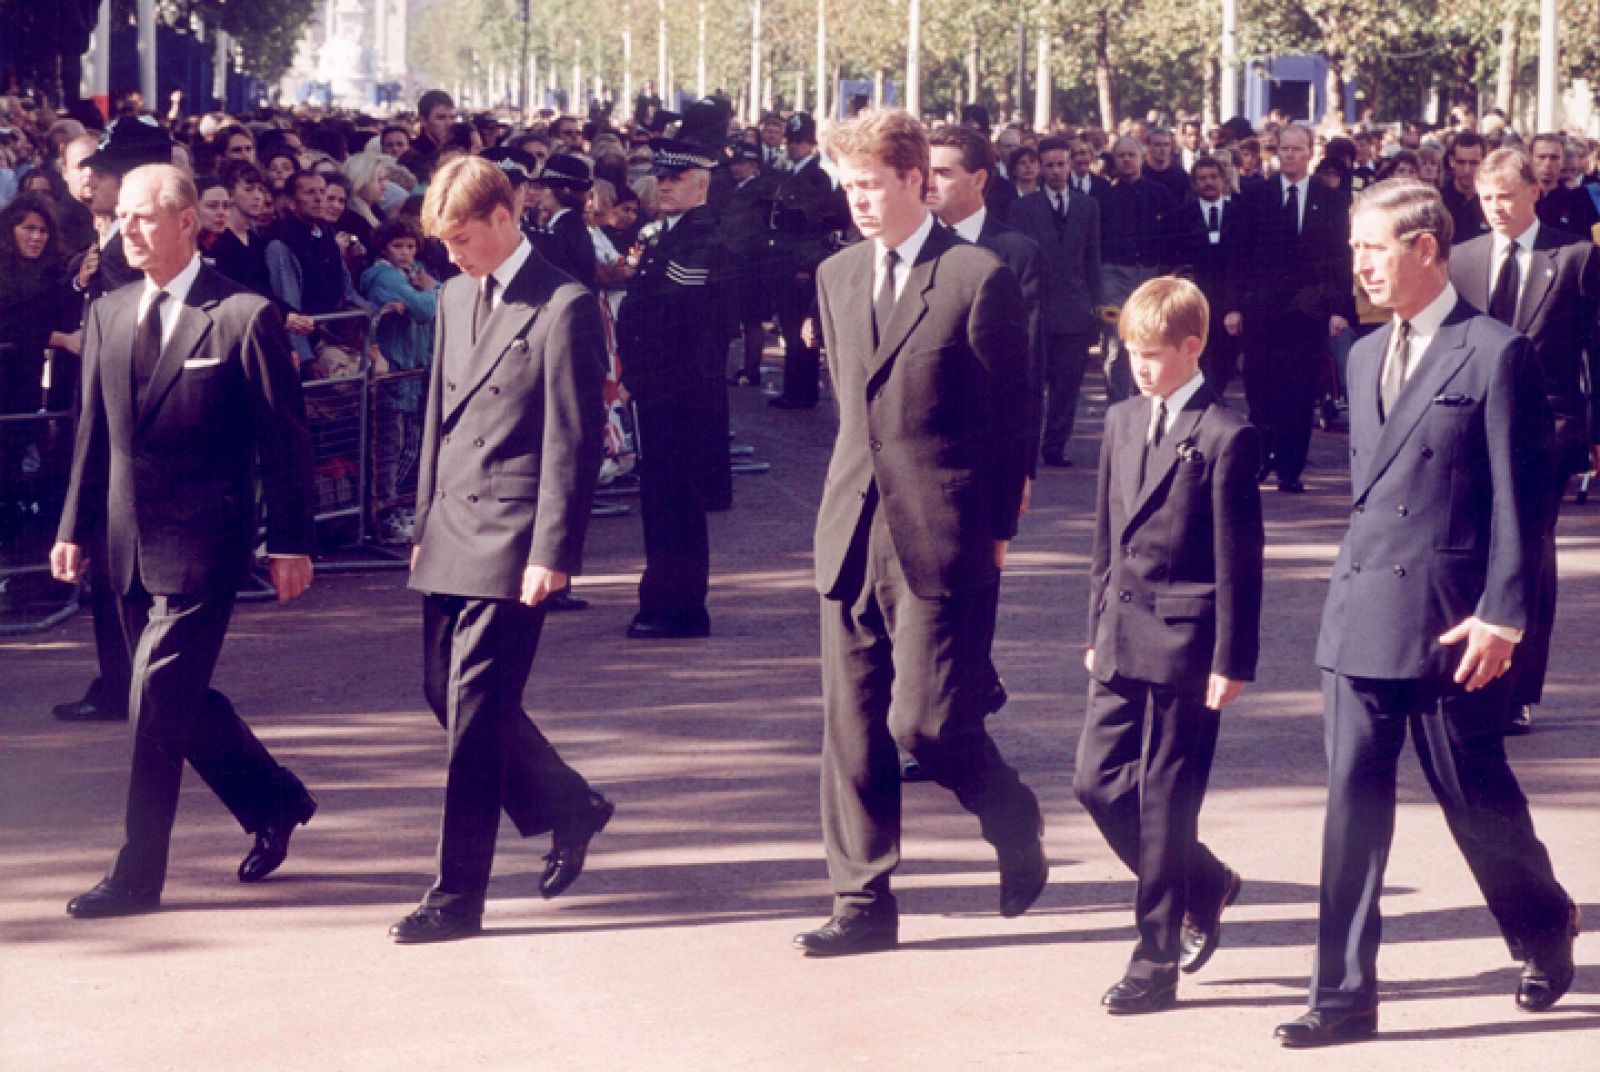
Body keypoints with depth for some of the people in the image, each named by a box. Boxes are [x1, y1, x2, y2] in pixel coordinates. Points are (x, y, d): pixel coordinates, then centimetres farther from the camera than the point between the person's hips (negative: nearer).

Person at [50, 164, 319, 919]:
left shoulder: (244, 318, -10)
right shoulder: (109, 315, 9)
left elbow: (285, 439, -8)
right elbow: (95, 431, 14)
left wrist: (290, 542, -9)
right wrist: (76, 529, 10)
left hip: (201, 544, -7)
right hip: (130, 544, 7)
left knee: (158, 705, -7)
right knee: (177, 700, 14)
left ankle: (138, 876, 2)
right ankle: (273, 802, 35)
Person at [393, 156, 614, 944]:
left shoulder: (564, 309, -10)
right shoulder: (456, 298, 14)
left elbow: (573, 442, -13)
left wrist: (552, 553, -16)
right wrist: (425, 520, 17)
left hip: (510, 540, -8)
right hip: (452, 535, 8)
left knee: (475, 713, -7)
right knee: (450, 696, 12)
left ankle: (457, 897, -1)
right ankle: (568, 807, 32)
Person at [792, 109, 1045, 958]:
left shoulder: (978, 278, -8)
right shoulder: (837, 277, 13)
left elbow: (1010, 413, -4)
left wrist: (996, 528, -3)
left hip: (940, 537, -6)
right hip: (852, 532, 6)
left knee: (924, 722, -8)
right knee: (852, 727, 6)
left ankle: (1014, 824, 20)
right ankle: (862, 902, 13)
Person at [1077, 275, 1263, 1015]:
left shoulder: (1224, 436, -10)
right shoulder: (1123, 423, 12)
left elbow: (1238, 559, -11)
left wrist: (1231, 661, -12)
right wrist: (1097, 629, 17)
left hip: (1183, 645, -7)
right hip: (1122, 640, 7)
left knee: (1165, 801, -1)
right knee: (1097, 782, 6)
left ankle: (1156, 964, 7)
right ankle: (1204, 886, 28)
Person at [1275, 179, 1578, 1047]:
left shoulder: (1496, 354, -8)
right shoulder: (1366, 358, 14)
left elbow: (1521, 499, -10)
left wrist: (1502, 617, -14)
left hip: (1451, 623, -6)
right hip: (1359, 615, 6)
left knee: (1474, 795, 5)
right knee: (1354, 801, 2)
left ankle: (1545, 927, 32)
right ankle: (1345, 993, 4)